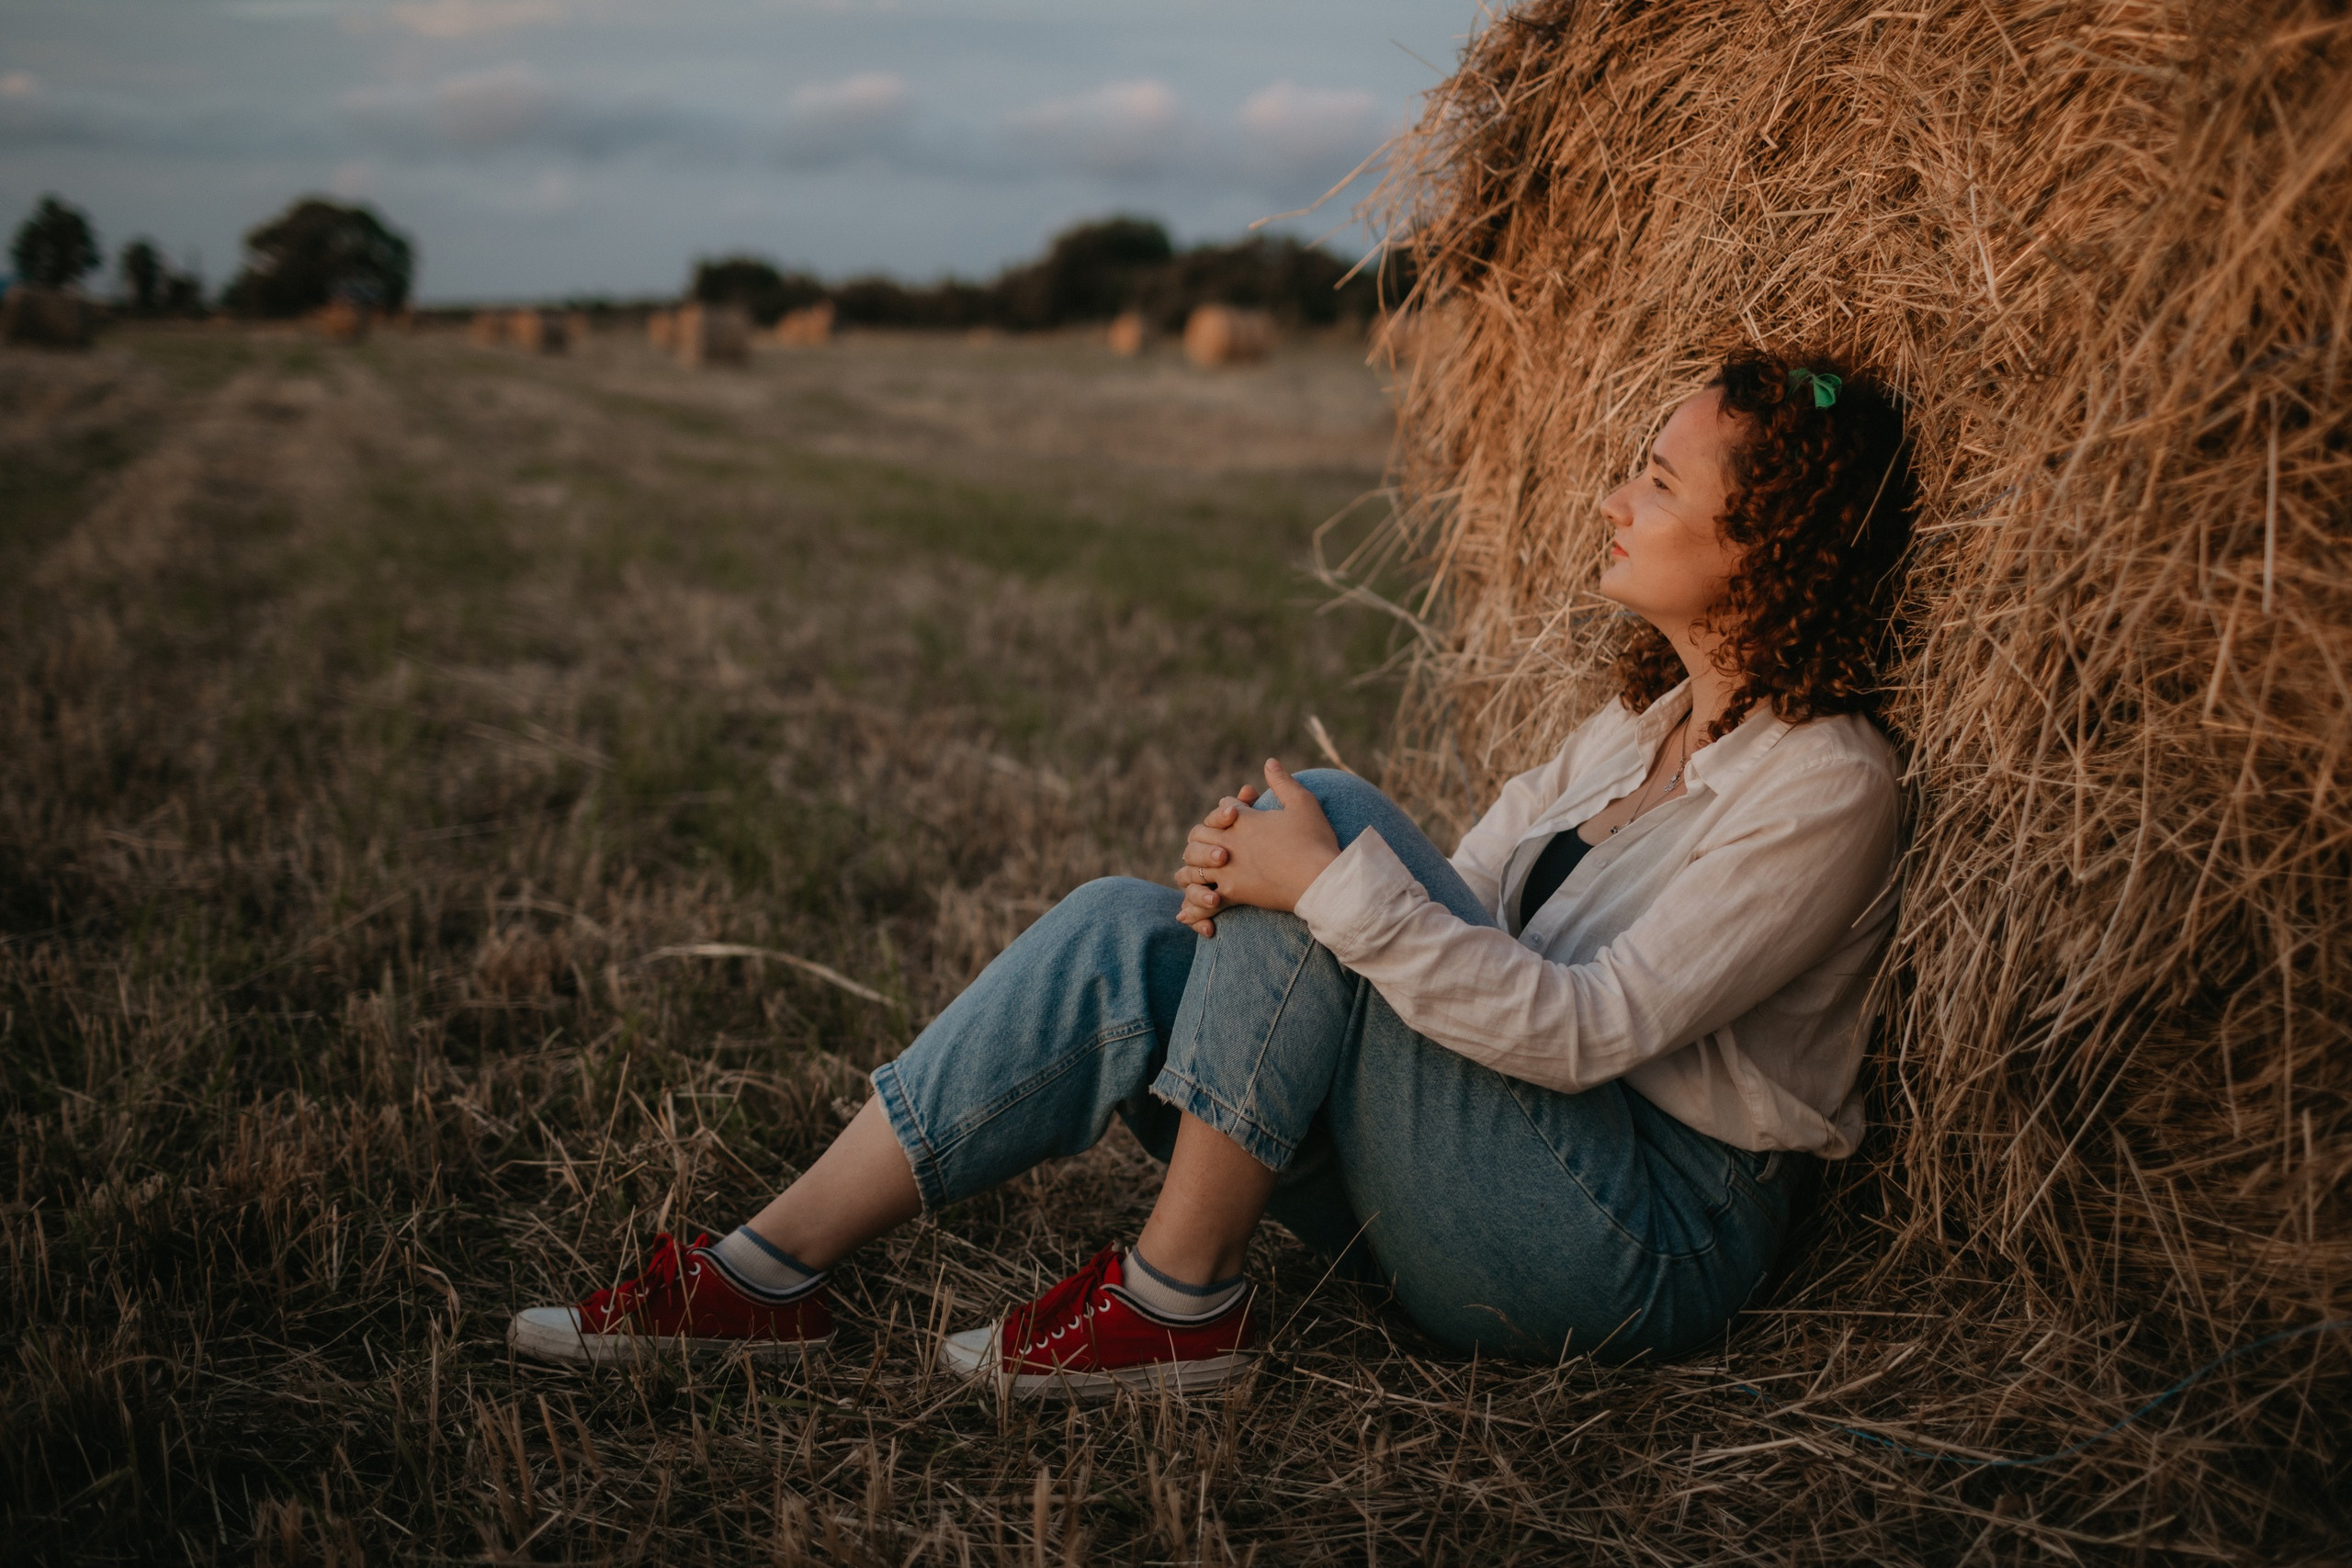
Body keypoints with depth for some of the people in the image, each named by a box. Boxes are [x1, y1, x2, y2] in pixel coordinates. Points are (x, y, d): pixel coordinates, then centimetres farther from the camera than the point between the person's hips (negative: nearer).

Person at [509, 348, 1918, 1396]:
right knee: (1130, 933, -11)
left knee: (1335, 818, -24)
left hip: (1652, 1245, -8)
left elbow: (1585, 1030, -23)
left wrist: (1336, 885, -27)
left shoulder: (1824, 783, -13)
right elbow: (1461, 914, 9)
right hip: (1488, 1193, 8)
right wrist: (1254, 878, -10)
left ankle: (1182, 1303, -14)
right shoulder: (1645, 723, 14)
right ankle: (767, 1279, -7)